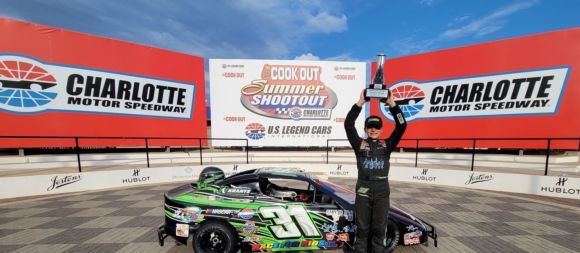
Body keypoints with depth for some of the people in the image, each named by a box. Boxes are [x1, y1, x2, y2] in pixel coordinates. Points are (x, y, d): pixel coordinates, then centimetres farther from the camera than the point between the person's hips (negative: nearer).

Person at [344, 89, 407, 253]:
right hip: (363, 192, -1)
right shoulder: (359, 144, 0)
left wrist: (392, 104, -10)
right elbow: (348, 124, -12)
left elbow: (402, 126, -4)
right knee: (362, 229, 11)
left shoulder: (386, 145, 5)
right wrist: (360, 102, -16)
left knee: (379, 229, 14)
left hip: (382, 192, 2)